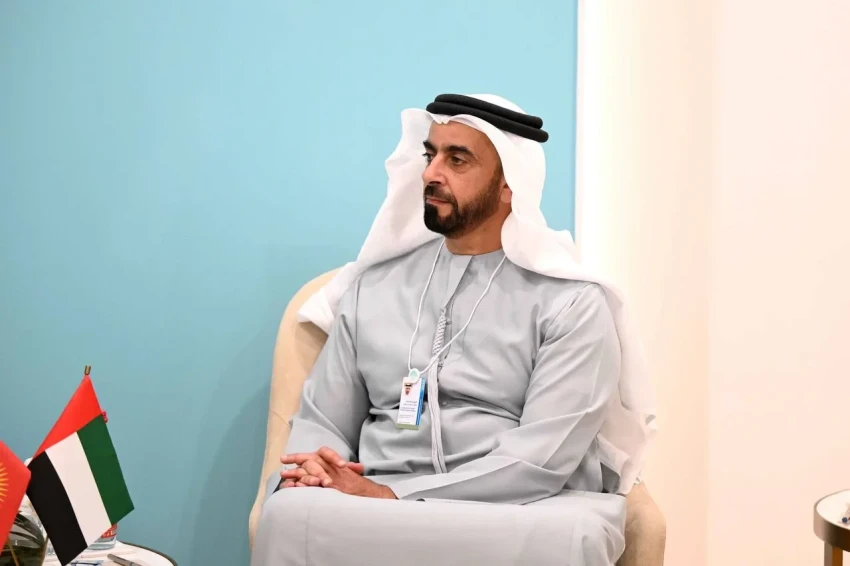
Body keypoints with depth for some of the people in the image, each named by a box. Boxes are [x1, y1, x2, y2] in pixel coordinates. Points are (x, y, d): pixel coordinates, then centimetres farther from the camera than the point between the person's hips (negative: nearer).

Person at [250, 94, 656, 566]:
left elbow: (541, 460, -11)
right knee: (291, 516, -32)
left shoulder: (570, 304, 0)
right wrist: (308, 473, -9)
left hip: (519, 514, -2)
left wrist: (394, 499, -18)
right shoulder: (373, 286, 15)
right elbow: (321, 422, 15)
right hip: (381, 509, 2)